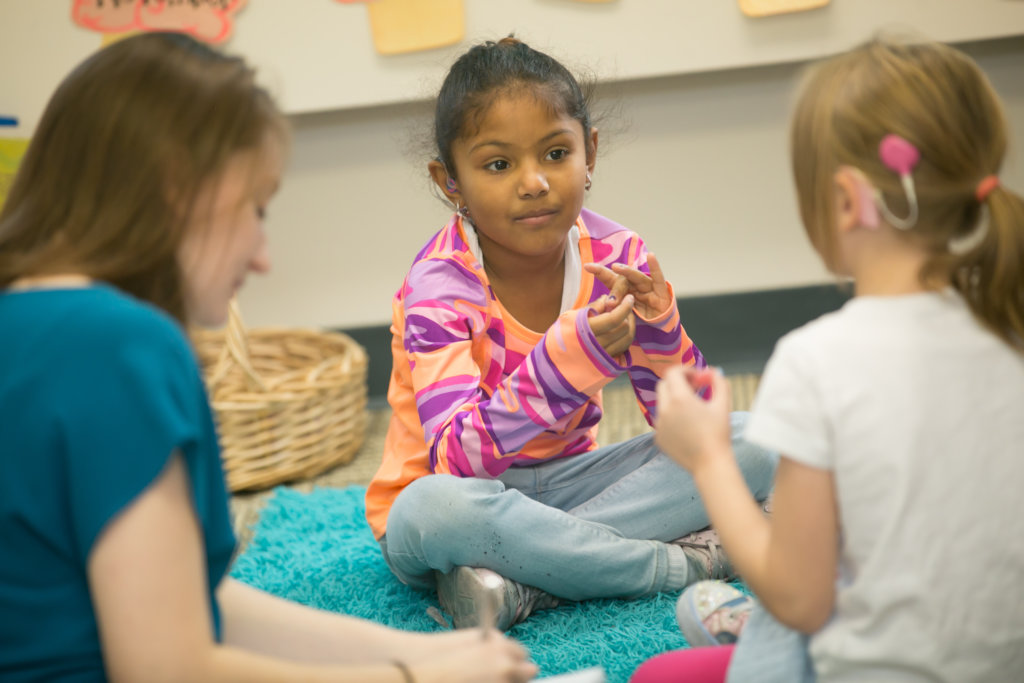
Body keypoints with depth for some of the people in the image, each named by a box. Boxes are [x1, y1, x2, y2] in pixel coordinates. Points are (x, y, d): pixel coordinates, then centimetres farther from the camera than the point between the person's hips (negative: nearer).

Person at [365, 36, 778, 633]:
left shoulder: (615, 255, -7)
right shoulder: (440, 287, -20)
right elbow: (458, 461, -32)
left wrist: (657, 325, -25)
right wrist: (569, 355, -43)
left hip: (563, 482, 5)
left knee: (754, 443, -12)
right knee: (436, 507, -41)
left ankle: (517, 585, -23)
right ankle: (684, 563, -23)